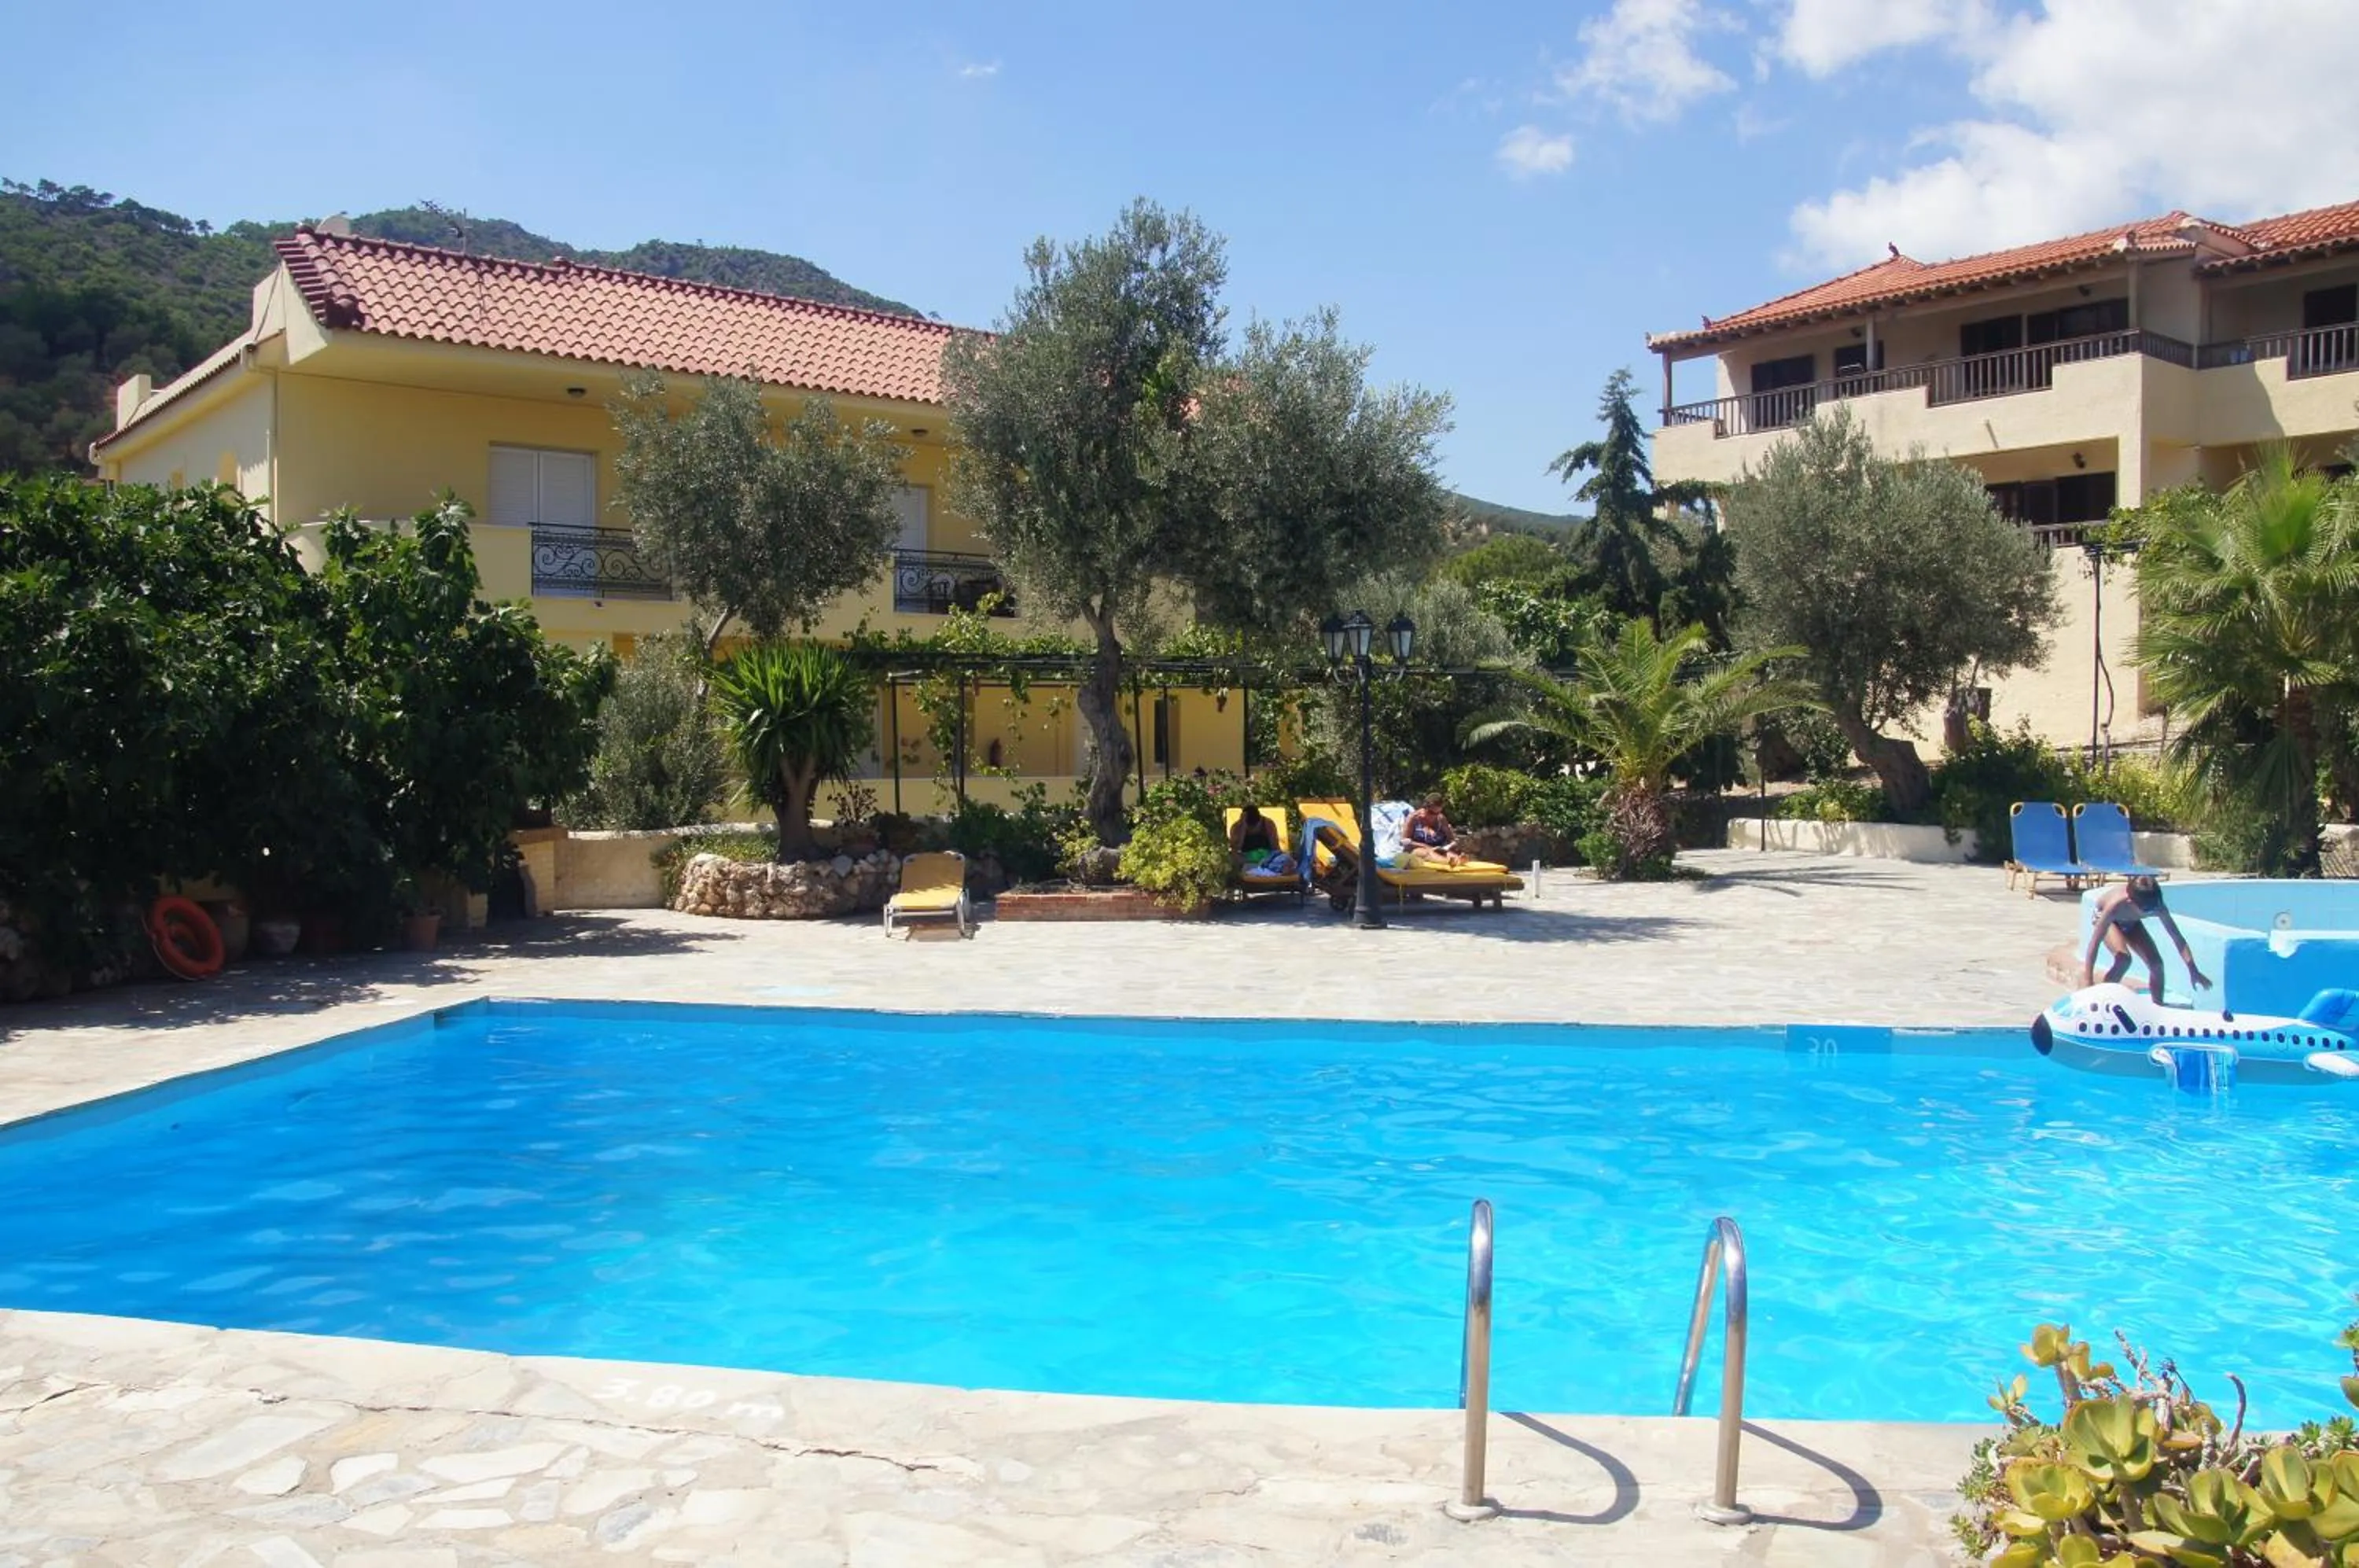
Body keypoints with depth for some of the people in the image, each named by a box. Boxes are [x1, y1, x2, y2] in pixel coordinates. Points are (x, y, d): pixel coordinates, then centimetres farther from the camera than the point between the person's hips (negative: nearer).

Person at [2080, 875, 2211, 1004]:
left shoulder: (2157, 907, -34)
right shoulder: (2116, 905, -45)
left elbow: (2178, 938, -23)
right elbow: (2094, 942, -42)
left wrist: (2194, 971, -27)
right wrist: (2088, 982, -45)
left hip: (2130, 922, 4)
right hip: (2106, 918, -4)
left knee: (2156, 964, -7)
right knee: (2124, 959, -28)